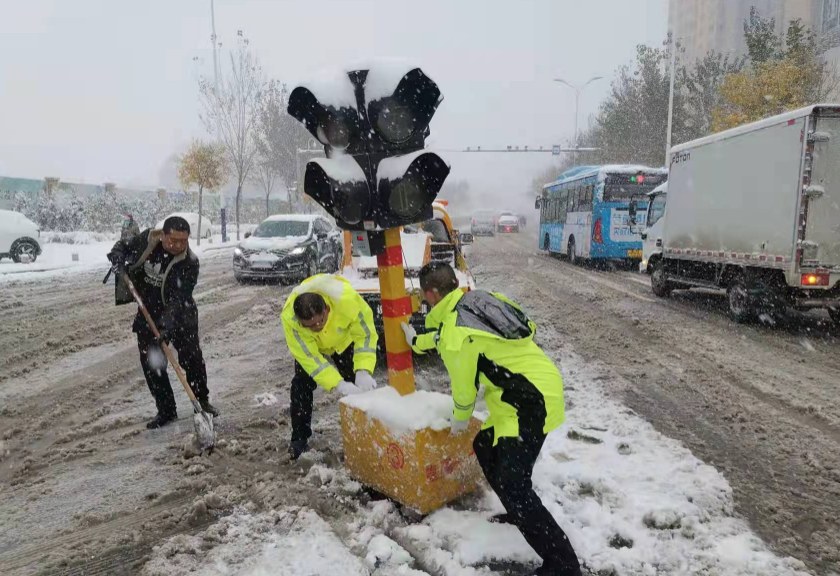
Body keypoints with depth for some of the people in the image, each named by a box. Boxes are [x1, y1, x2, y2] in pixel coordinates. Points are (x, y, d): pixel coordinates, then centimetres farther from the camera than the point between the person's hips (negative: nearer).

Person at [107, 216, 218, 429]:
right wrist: (119, 261, -16)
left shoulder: (189, 263, -22)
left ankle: (202, 400, 18)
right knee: (151, 364, 3)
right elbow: (121, 247, 7)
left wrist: (167, 326, -39)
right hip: (148, 314, 3)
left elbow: (179, 299, -28)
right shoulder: (146, 239, -13)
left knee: (192, 358, -4)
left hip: (180, 317, -3)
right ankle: (166, 410, 16)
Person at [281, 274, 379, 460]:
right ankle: (299, 440, 5)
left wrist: (363, 370, -42)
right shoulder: (289, 318, -41)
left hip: (344, 341, 0)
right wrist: (337, 384, -45)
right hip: (310, 346, 0)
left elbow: (365, 334, -31)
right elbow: (308, 357, -36)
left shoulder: (348, 300, -45)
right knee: (302, 385, -9)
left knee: (356, 386, -3)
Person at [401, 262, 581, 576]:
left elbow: (464, 387, -6)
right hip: (539, 388, 10)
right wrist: (417, 341, 41)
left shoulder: (454, 331, -18)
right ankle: (521, 515, 34)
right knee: (485, 447, 22)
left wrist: (459, 419, 15)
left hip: (530, 402, -10)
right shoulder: (479, 300, 8)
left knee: (513, 485, -9)